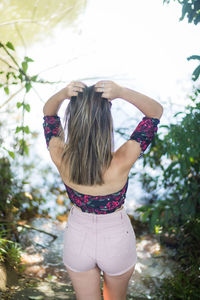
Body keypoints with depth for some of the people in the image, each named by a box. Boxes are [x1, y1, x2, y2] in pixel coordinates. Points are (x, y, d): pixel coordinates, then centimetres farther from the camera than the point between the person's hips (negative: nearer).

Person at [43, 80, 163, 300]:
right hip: (117, 241, -1)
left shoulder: (60, 159, -27)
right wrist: (122, 92, -36)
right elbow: (156, 111, -21)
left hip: (77, 239, 2)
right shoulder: (121, 163, -34)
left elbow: (48, 112, -8)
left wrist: (62, 94, -28)